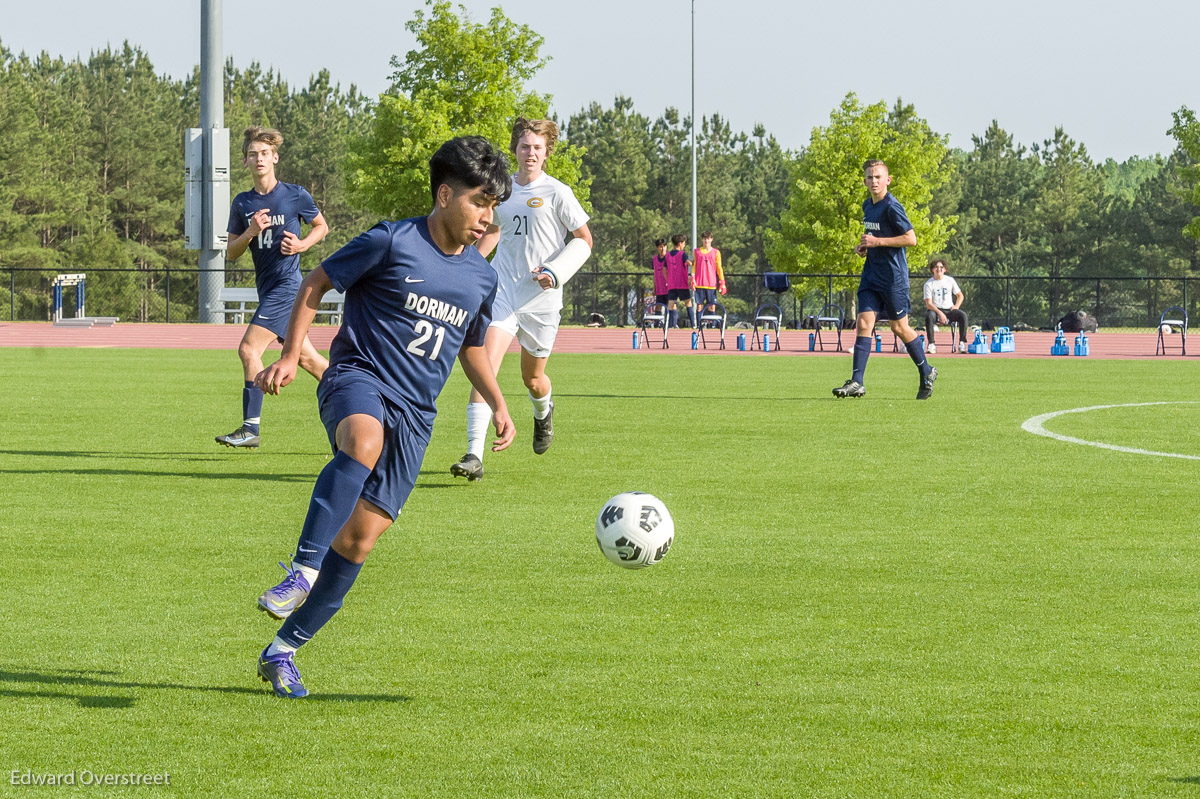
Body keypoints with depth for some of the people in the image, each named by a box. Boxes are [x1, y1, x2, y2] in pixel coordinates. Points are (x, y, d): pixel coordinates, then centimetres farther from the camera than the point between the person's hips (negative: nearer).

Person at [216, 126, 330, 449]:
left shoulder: (295, 195, -6)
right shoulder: (242, 203, 8)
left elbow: (321, 226, 10)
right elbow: (231, 253, 8)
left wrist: (302, 245, -9)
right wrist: (250, 232, -11)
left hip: (286, 284, -7)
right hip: (266, 286, 7)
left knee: (248, 349, -16)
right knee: (305, 356, 13)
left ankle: (251, 428, -13)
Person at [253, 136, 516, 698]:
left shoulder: (481, 278, 13)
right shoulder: (393, 243, -6)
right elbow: (315, 285, 3)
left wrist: (497, 404, 16)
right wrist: (290, 356, -5)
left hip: (414, 415, 6)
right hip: (358, 378, -6)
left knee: (360, 539, -1)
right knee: (363, 441, -42)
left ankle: (282, 651, 11)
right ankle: (303, 572, -45)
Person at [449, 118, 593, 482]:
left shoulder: (556, 193, -6)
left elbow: (584, 240, -1)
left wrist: (554, 273, -13)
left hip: (540, 299, -2)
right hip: (502, 290, 2)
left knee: (533, 377, 13)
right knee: (486, 366, -17)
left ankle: (544, 412, 52)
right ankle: (474, 456, -22)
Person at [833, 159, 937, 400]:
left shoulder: (891, 207, -14)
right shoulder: (867, 206, 11)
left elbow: (911, 239, -17)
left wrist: (877, 241, -20)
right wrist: (864, 245, 7)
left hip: (893, 277, -7)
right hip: (871, 275, 7)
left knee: (899, 326, 3)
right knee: (864, 323, -5)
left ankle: (927, 373, 23)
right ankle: (856, 382, -11)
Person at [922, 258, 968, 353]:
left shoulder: (950, 280, 9)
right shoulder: (929, 284, -2)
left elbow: (960, 296, 18)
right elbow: (928, 304, -9)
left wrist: (956, 306, -3)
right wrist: (940, 313, -23)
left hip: (949, 309, 2)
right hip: (935, 310, -2)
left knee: (963, 315, -26)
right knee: (929, 316, -37)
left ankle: (962, 343, -26)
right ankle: (931, 344, -34)